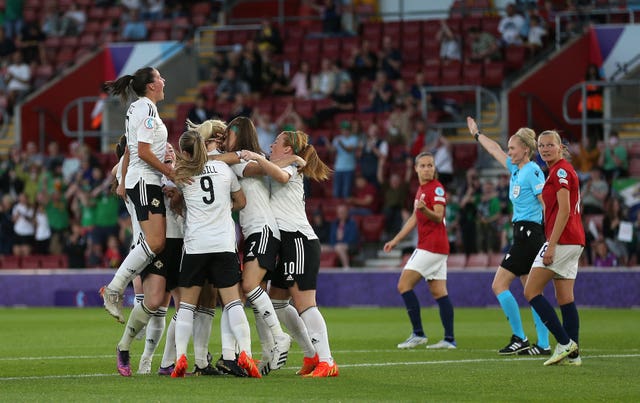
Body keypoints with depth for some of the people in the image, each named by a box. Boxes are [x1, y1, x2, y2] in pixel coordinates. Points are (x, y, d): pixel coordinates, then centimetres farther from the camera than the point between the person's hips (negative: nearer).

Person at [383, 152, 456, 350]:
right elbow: (414, 219, 27)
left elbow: (438, 217, -20)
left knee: (404, 285, -10)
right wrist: (395, 241, 28)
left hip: (432, 245, -9)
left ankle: (418, 334, -10)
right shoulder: (421, 190, 19)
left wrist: (425, 209, -40)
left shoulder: (436, 188, -10)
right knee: (439, 292, 6)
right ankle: (449, 339, 3)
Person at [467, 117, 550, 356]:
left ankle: (520, 339, -8)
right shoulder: (515, 169, 15)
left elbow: (546, 203, -17)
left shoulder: (532, 171, -11)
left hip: (528, 233, -9)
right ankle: (543, 345, 4)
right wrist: (477, 134, 44)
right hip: (523, 235, 9)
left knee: (499, 285, -7)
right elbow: (495, 150, 31)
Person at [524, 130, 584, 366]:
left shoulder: (560, 171, -11)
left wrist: (551, 246, -21)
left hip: (562, 240, -10)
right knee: (565, 298, 8)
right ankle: (572, 354, 6)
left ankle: (565, 342, -11)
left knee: (531, 292, -7)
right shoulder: (558, 171, 19)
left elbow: (564, 210, -18)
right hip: (574, 242, 10)